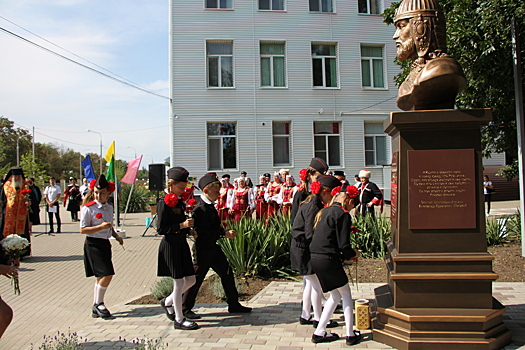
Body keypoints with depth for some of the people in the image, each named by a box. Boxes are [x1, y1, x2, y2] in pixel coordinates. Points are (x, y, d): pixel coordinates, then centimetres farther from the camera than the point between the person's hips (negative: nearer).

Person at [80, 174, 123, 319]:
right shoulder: (88, 208, -11)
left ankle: (96, 308, 21)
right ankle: (98, 304, 5)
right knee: (107, 274, -13)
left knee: (101, 277, 11)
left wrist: (116, 235, 6)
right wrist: (101, 227, -24)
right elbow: (83, 230, -14)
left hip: (105, 244, 7)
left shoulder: (109, 208, 10)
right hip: (93, 244, -7)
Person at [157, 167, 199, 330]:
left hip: (182, 244, 8)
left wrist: (190, 231, 5)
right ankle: (179, 319, 12)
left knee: (191, 280, 10)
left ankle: (168, 302, 31)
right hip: (170, 245, -8)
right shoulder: (164, 203, -13)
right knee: (179, 282, -2)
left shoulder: (179, 202, 12)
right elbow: (161, 229, -18)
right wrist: (182, 226, -21)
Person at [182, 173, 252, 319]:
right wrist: (224, 234, -21)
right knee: (197, 279, 2)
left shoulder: (210, 207, 10)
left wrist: (226, 232, 0)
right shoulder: (200, 209, -20)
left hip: (213, 248, 10)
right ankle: (185, 309, 19)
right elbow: (203, 233, -25)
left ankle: (234, 304, 25)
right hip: (204, 250, -10)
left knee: (227, 273, 13)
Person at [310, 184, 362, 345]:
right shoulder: (342, 214, -9)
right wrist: (353, 253, 8)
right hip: (328, 260, -8)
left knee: (335, 294, 21)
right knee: (346, 294, 12)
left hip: (315, 259, 8)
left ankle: (319, 332, 22)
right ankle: (350, 335, 18)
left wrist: (345, 257, 25)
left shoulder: (325, 212, 17)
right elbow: (344, 245, -14)